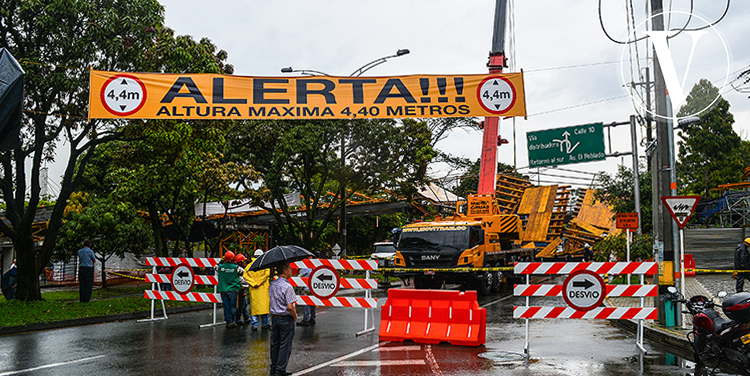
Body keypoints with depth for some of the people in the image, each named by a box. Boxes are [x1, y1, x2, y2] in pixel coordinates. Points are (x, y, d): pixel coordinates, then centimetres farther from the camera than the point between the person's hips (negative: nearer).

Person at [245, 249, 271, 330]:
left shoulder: (249, 265, 7)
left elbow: (245, 275, -2)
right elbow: (266, 274, -13)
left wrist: (253, 283, -8)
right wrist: (258, 283, -11)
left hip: (253, 289, 2)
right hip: (263, 288, -2)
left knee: (254, 306, 6)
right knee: (264, 305, 4)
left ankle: (254, 325, 4)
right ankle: (264, 324, 8)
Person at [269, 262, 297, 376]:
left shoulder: (272, 285, 3)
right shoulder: (287, 287, -20)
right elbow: (290, 307, -22)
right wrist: (295, 316, -8)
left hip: (274, 317, 7)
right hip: (286, 319, -7)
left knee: (274, 343, 15)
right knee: (285, 344, 3)